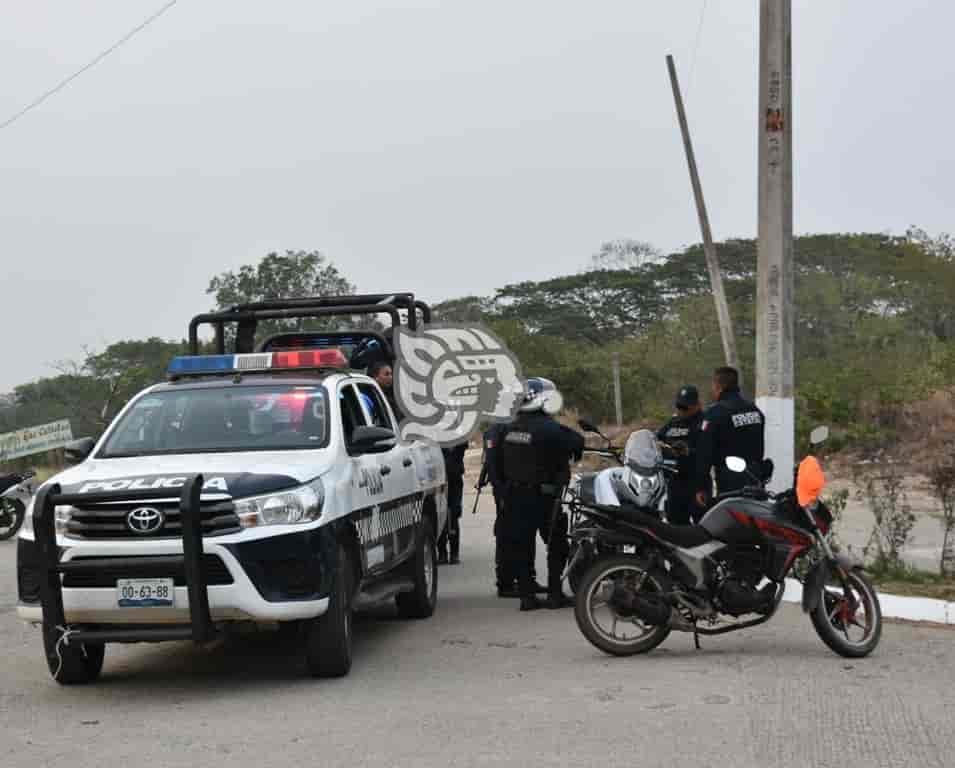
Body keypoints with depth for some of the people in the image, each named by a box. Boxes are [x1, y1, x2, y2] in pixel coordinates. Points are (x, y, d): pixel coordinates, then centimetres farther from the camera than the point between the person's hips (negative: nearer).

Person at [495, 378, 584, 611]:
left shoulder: (508, 429, 6)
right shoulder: (548, 428, -15)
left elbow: (497, 461, 12)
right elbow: (576, 443, -18)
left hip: (513, 495, 6)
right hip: (543, 496, -6)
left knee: (519, 546, 8)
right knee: (557, 546, 6)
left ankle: (527, 595, 8)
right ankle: (555, 594, 4)